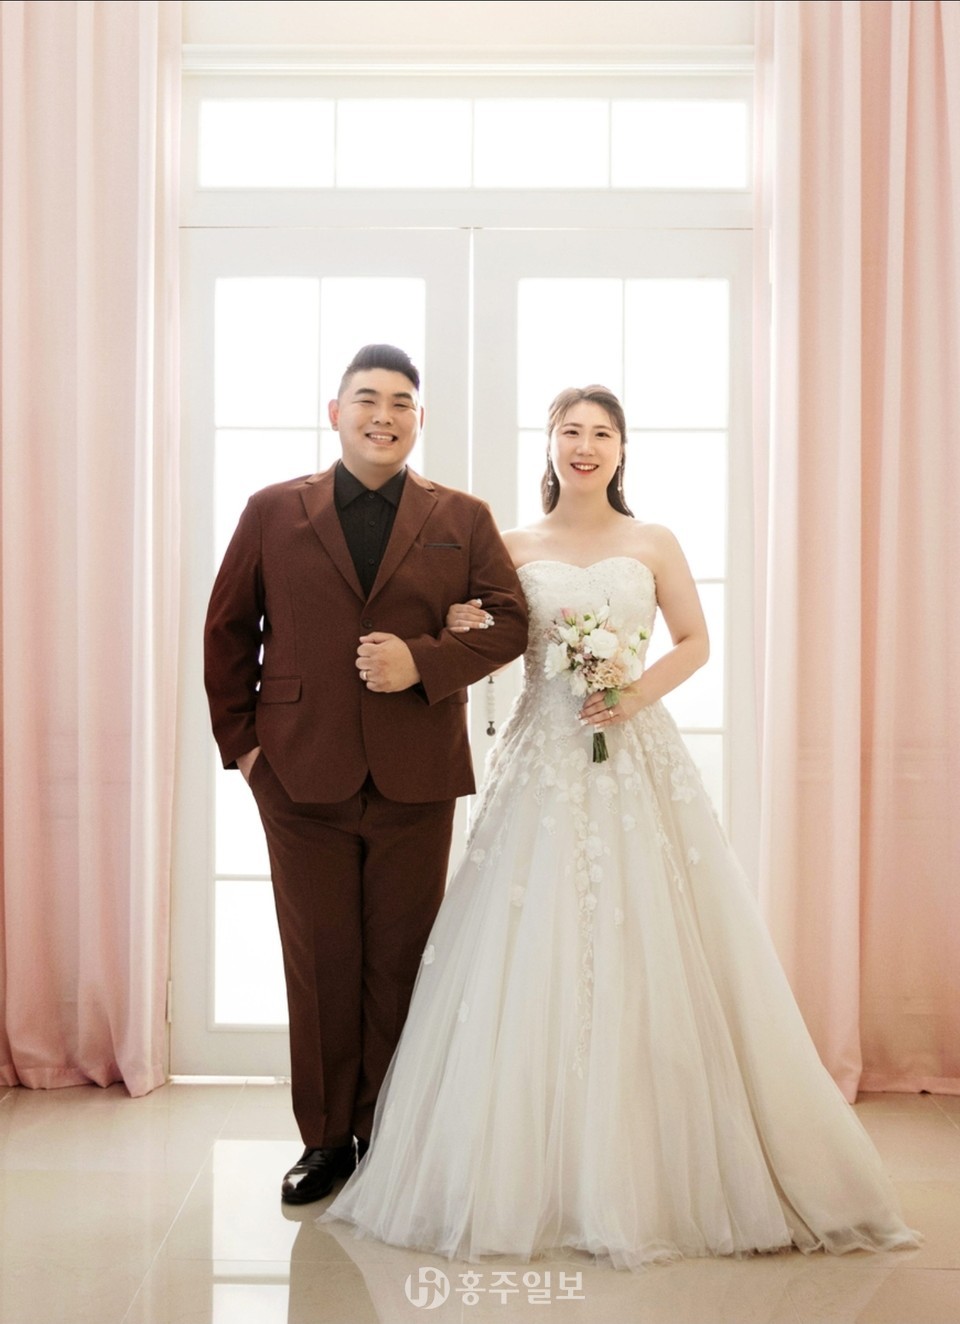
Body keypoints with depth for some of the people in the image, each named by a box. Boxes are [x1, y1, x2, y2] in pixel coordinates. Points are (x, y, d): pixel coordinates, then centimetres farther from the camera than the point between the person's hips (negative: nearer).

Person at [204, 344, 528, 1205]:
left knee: (401, 963, 7)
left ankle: (389, 1137, 23)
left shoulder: (463, 520, 8)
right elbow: (228, 630, 10)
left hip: (416, 780, 0)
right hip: (301, 777, 0)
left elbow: (509, 621, 3)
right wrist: (240, 738, 3)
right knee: (319, 962, 7)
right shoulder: (274, 512, 8)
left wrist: (423, 660, -12)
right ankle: (326, 1139, 22)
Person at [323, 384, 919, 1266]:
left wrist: (639, 692, -8)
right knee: (533, 955, -2)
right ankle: (540, 1176, 11)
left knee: (646, 953, -1)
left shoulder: (654, 545, 7)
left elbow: (696, 641, 8)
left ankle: (654, 1172, 13)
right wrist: (464, 631, -12)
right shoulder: (513, 548, 9)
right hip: (543, 763, 1)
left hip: (635, 756, 0)